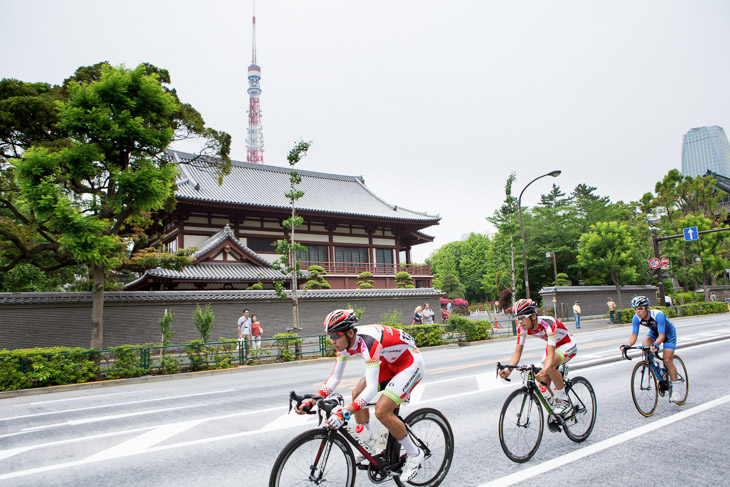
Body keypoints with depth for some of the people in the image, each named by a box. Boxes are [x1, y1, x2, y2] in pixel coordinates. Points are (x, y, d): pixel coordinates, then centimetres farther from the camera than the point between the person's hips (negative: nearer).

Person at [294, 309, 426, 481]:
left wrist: (345, 412, -47)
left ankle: (414, 454, 3)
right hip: (390, 362, 9)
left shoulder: (368, 342, -35)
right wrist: (312, 400, -14)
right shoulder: (345, 342, -10)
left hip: (411, 362, -9)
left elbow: (372, 388, -39)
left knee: (381, 411, -19)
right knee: (357, 394, 2)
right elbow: (335, 378, -3)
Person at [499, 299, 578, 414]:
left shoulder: (548, 324, -38)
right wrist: (508, 370, -36)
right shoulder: (522, 328, -20)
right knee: (544, 381, -3)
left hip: (568, 345, -7)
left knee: (550, 365, -33)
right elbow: (517, 352, -19)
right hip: (553, 346, 7)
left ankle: (564, 400, -16)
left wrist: (544, 371, -62)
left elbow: (550, 355, -44)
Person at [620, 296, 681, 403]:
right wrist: (627, 345, -42)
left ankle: (675, 389, -1)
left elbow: (661, 335, -40)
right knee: (645, 344, -28)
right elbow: (634, 336, -23)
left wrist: (656, 344, -59)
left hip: (668, 334, -4)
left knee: (667, 360, -14)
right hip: (654, 332, 4)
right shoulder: (636, 318, -23)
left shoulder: (658, 315, -37)